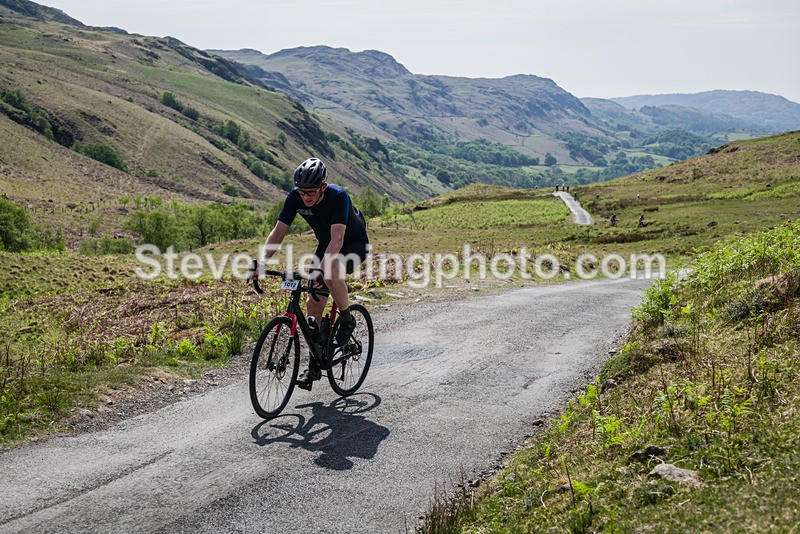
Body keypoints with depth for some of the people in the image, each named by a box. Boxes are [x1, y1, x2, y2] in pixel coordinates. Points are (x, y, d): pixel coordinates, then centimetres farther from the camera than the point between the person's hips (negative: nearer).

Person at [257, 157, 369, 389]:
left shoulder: (338, 196, -32)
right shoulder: (295, 197, -18)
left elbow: (337, 239, -41)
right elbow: (277, 233, -16)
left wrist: (321, 269, -53)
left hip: (354, 244, -5)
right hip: (326, 246, 5)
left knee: (332, 273, -38)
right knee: (313, 305, -5)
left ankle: (347, 320, -10)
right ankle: (315, 365, 7)